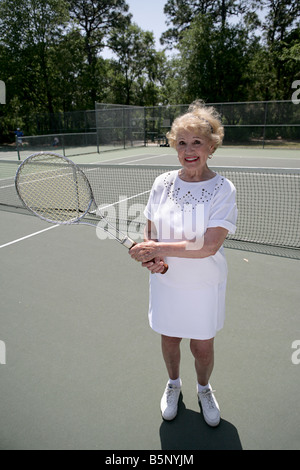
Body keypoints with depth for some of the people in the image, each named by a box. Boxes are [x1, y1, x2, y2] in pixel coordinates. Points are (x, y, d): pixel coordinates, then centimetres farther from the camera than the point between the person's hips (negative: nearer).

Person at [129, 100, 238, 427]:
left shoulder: (222, 189, -15)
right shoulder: (162, 183, -5)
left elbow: (209, 245, -24)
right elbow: (150, 231, 4)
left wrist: (158, 248, -23)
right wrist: (152, 259, -16)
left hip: (204, 286, -2)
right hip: (165, 281, 3)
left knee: (202, 347, 14)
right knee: (169, 339, 20)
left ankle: (204, 388, 48)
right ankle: (173, 383, 51)